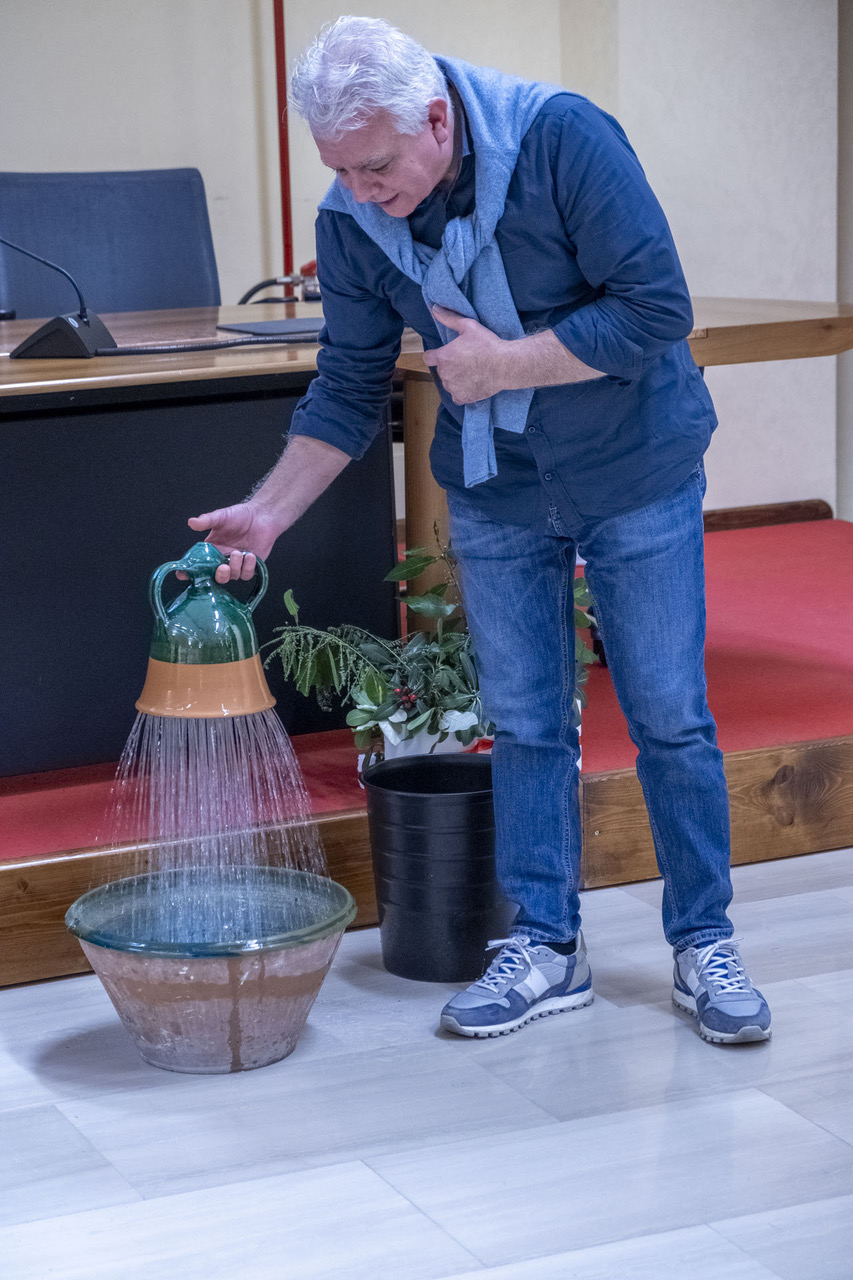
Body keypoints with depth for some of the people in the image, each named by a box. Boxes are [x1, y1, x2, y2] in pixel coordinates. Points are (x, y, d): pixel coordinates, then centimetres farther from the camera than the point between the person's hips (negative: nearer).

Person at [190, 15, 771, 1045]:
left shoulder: (563, 140, -24)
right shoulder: (351, 223, -10)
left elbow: (657, 310, -25)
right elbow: (349, 388, 0)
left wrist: (501, 362, -23)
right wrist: (267, 512, -9)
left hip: (635, 475, -4)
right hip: (495, 494, 4)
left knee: (669, 718, 1)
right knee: (524, 725, 8)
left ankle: (704, 948, 13)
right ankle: (546, 948, 19)